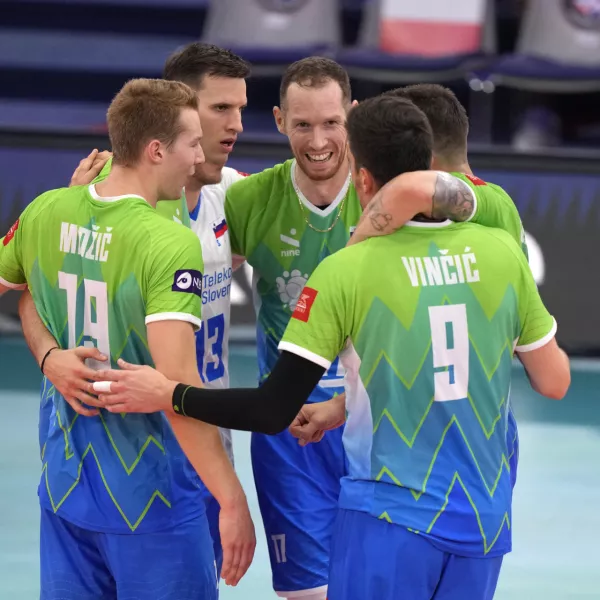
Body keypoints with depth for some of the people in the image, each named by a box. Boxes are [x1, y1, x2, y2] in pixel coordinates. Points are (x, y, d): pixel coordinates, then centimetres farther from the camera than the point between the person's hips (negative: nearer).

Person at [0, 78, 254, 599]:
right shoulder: (172, 244, -20)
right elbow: (176, 382, -27)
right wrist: (232, 501, -25)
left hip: (65, 480, 6)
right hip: (147, 494, -6)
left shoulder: (45, 213, -1)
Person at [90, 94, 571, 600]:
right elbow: (554, 382, 6)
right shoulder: (503, 251, -4)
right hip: (484, 525, 4)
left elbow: (273, 412, -13)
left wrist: (168, 396, -2)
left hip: (390, 523, -4)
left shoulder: (346, 272, -13)